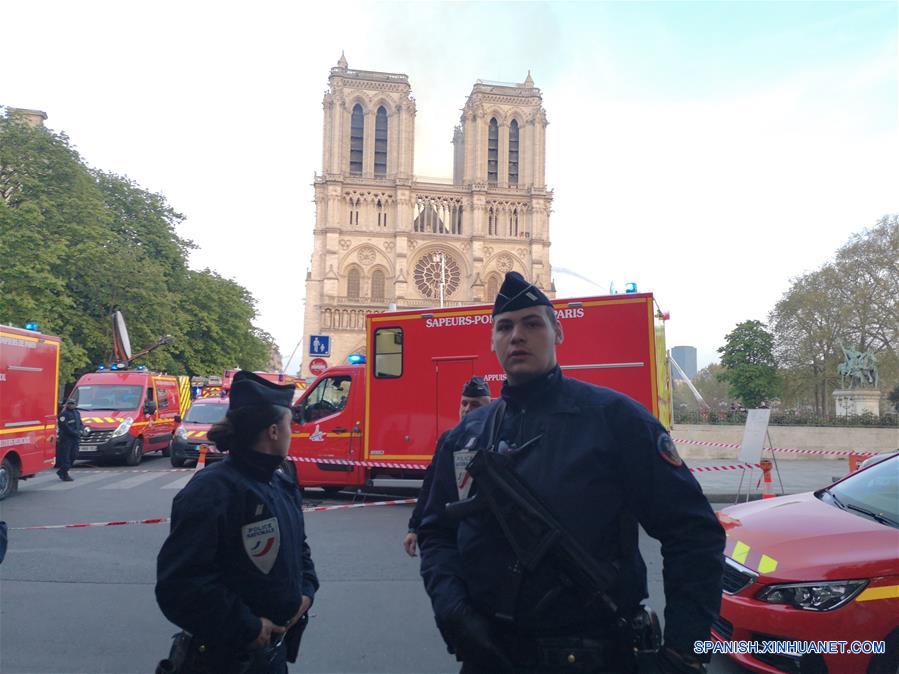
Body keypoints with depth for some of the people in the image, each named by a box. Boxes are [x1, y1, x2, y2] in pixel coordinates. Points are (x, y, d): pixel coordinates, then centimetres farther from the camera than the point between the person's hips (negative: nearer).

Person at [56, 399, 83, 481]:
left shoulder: (77, 413, 17)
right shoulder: (64, 414, -8)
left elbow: (80, 423, 21)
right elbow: (65, 427, -16)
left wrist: (81, 430, 0)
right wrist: (75, 433, -16)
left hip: (75, 439, 7)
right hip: (66, 438, -7)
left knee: (74, 456, 8)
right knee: (65, 457, -5)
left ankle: (61, 471, 24)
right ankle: (65, 475, 0)